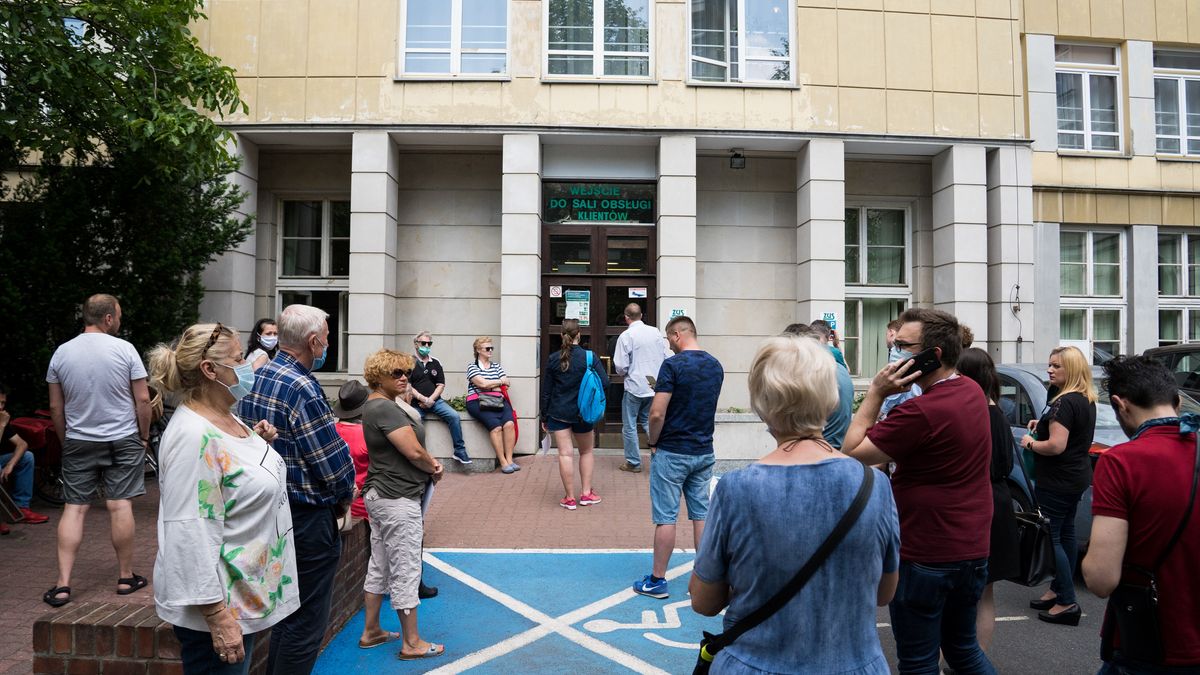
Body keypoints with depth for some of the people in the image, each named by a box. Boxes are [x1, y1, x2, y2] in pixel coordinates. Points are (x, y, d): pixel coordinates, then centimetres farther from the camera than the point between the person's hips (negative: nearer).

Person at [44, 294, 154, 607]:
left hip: (78, 442, 3)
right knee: (120, 506, 2)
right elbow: (143, 400, -9)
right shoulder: (124, 349, -10)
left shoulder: (61, 352, 0)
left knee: (74, 508, 7)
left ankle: (63, 584, 4)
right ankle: (126, 577, 12)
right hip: (123, 440, -3)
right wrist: (144, 436, 4)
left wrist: (65, 440, 16)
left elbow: (56, 407, 5)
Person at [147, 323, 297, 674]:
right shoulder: (194, 435, -24)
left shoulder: (224, 417, 5)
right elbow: (192, 537, -26)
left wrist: (256, 443, 4)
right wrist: (217, 616, -25)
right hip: (217, 603, -9)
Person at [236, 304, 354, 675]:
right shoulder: (301, 388, -22)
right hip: (307, 518, -9)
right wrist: (344, 497, 0)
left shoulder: (256, 377, 5)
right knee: (306, 621, 5)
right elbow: (335, 462, -21)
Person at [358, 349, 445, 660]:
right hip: (398, 499, -11)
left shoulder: (375, 406, 13)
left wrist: (430, 462, 0)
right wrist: (434, 467, -4)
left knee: (379, 566, 18)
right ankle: (412, 643, 10)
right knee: (405, 571, -1)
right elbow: (414, 451, -23)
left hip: (379, 494, 11)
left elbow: (413, 445, 16)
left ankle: (371, 631, 30)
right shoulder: (385, 408, -19)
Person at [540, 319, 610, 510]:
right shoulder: (590, 357, -8)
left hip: (558, 413, 1)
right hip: (582, 413, 0)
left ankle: (570, 498, 7)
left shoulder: (553, 359, -4)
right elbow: (605, 382, -12)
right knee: (586, 451, 18)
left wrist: (544, 417, 9)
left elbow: (546, 391, 0)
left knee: (565, 454, 3)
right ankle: (586, 493, 20)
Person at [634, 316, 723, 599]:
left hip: (672, 453, -6)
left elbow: (657, 413, -20)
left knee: (666, 518, 2)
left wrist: (653, 442, -4)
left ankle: (657, 580, 11)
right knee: (701, 515, 13)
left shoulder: (673, 365, -16)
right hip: (704, 452, 6)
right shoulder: (716, 366, 6)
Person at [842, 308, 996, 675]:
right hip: (973, 549, 9)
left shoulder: (921, 411, -26)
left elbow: (852, 452, -19)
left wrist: (875, 392, -17)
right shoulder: (973, 392, 4)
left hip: (926, 558, -9)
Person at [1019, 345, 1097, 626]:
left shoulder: (1064, 403, -22)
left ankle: (1068, 603, 0)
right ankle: (1058, 591, 29)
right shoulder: (1087, 400, 10)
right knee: (1065, 535, 18)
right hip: (1076, 477, 10)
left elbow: (1056, 446, -27)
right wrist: (1044, 424, 12)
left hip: (1057, 481, -10)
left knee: (1051, 538, -3)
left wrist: (1030, 443, -11)